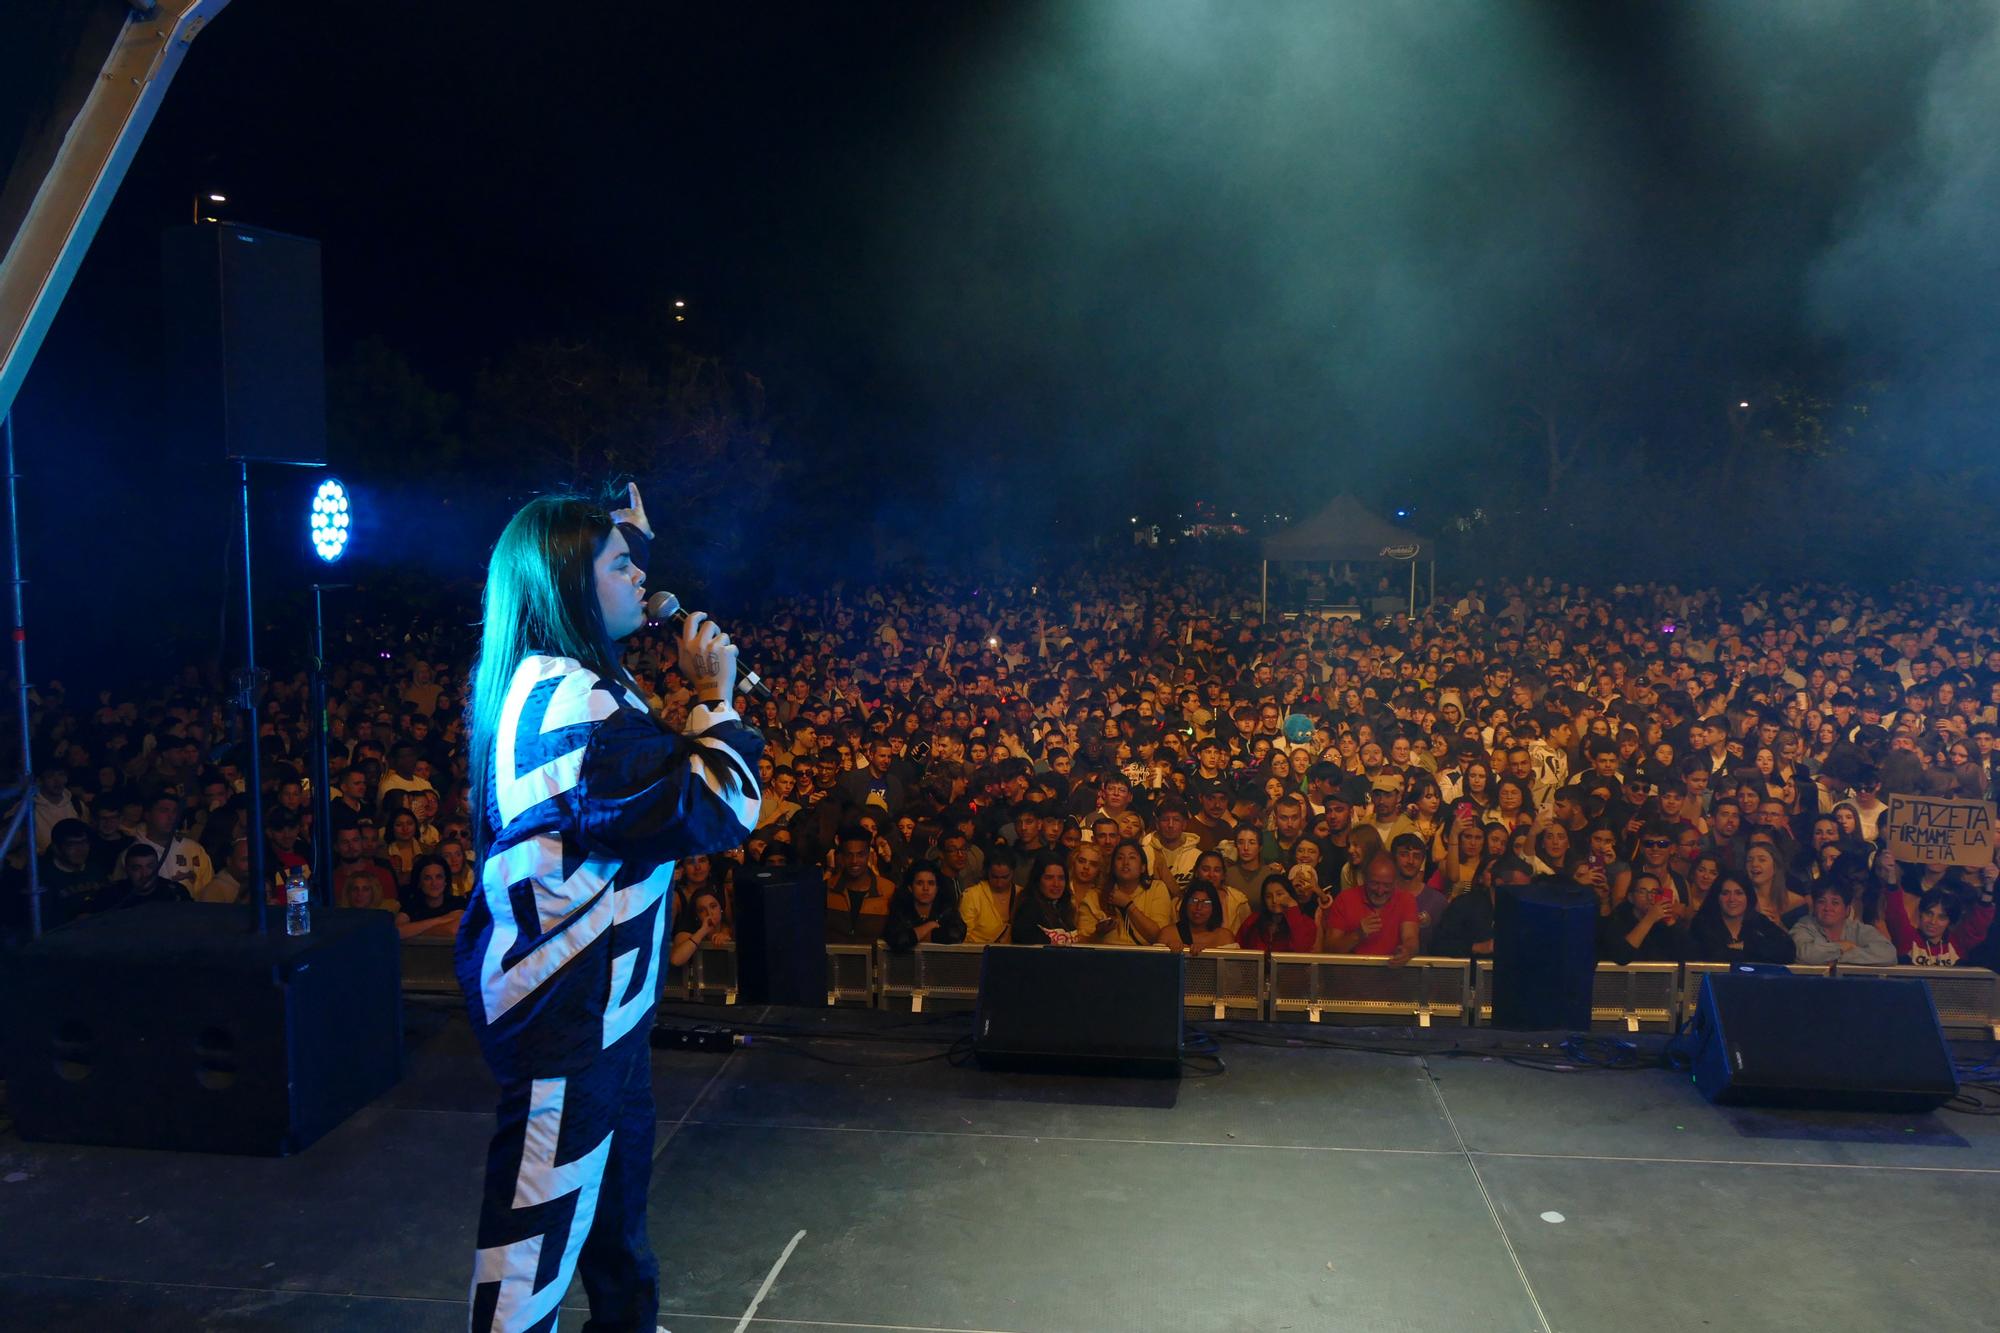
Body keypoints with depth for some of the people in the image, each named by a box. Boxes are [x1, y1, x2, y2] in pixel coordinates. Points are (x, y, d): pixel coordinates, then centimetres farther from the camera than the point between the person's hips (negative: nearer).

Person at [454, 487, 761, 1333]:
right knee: (545, 1212, 3)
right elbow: (715, 812, -26)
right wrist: (715, 696, -14)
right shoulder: (573, 703, -25)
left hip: (593, 993, 11)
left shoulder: (536, 684, 6)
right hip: (566, 1007, -11)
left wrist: (631, 536, 30)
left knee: (615, 1178, 26)